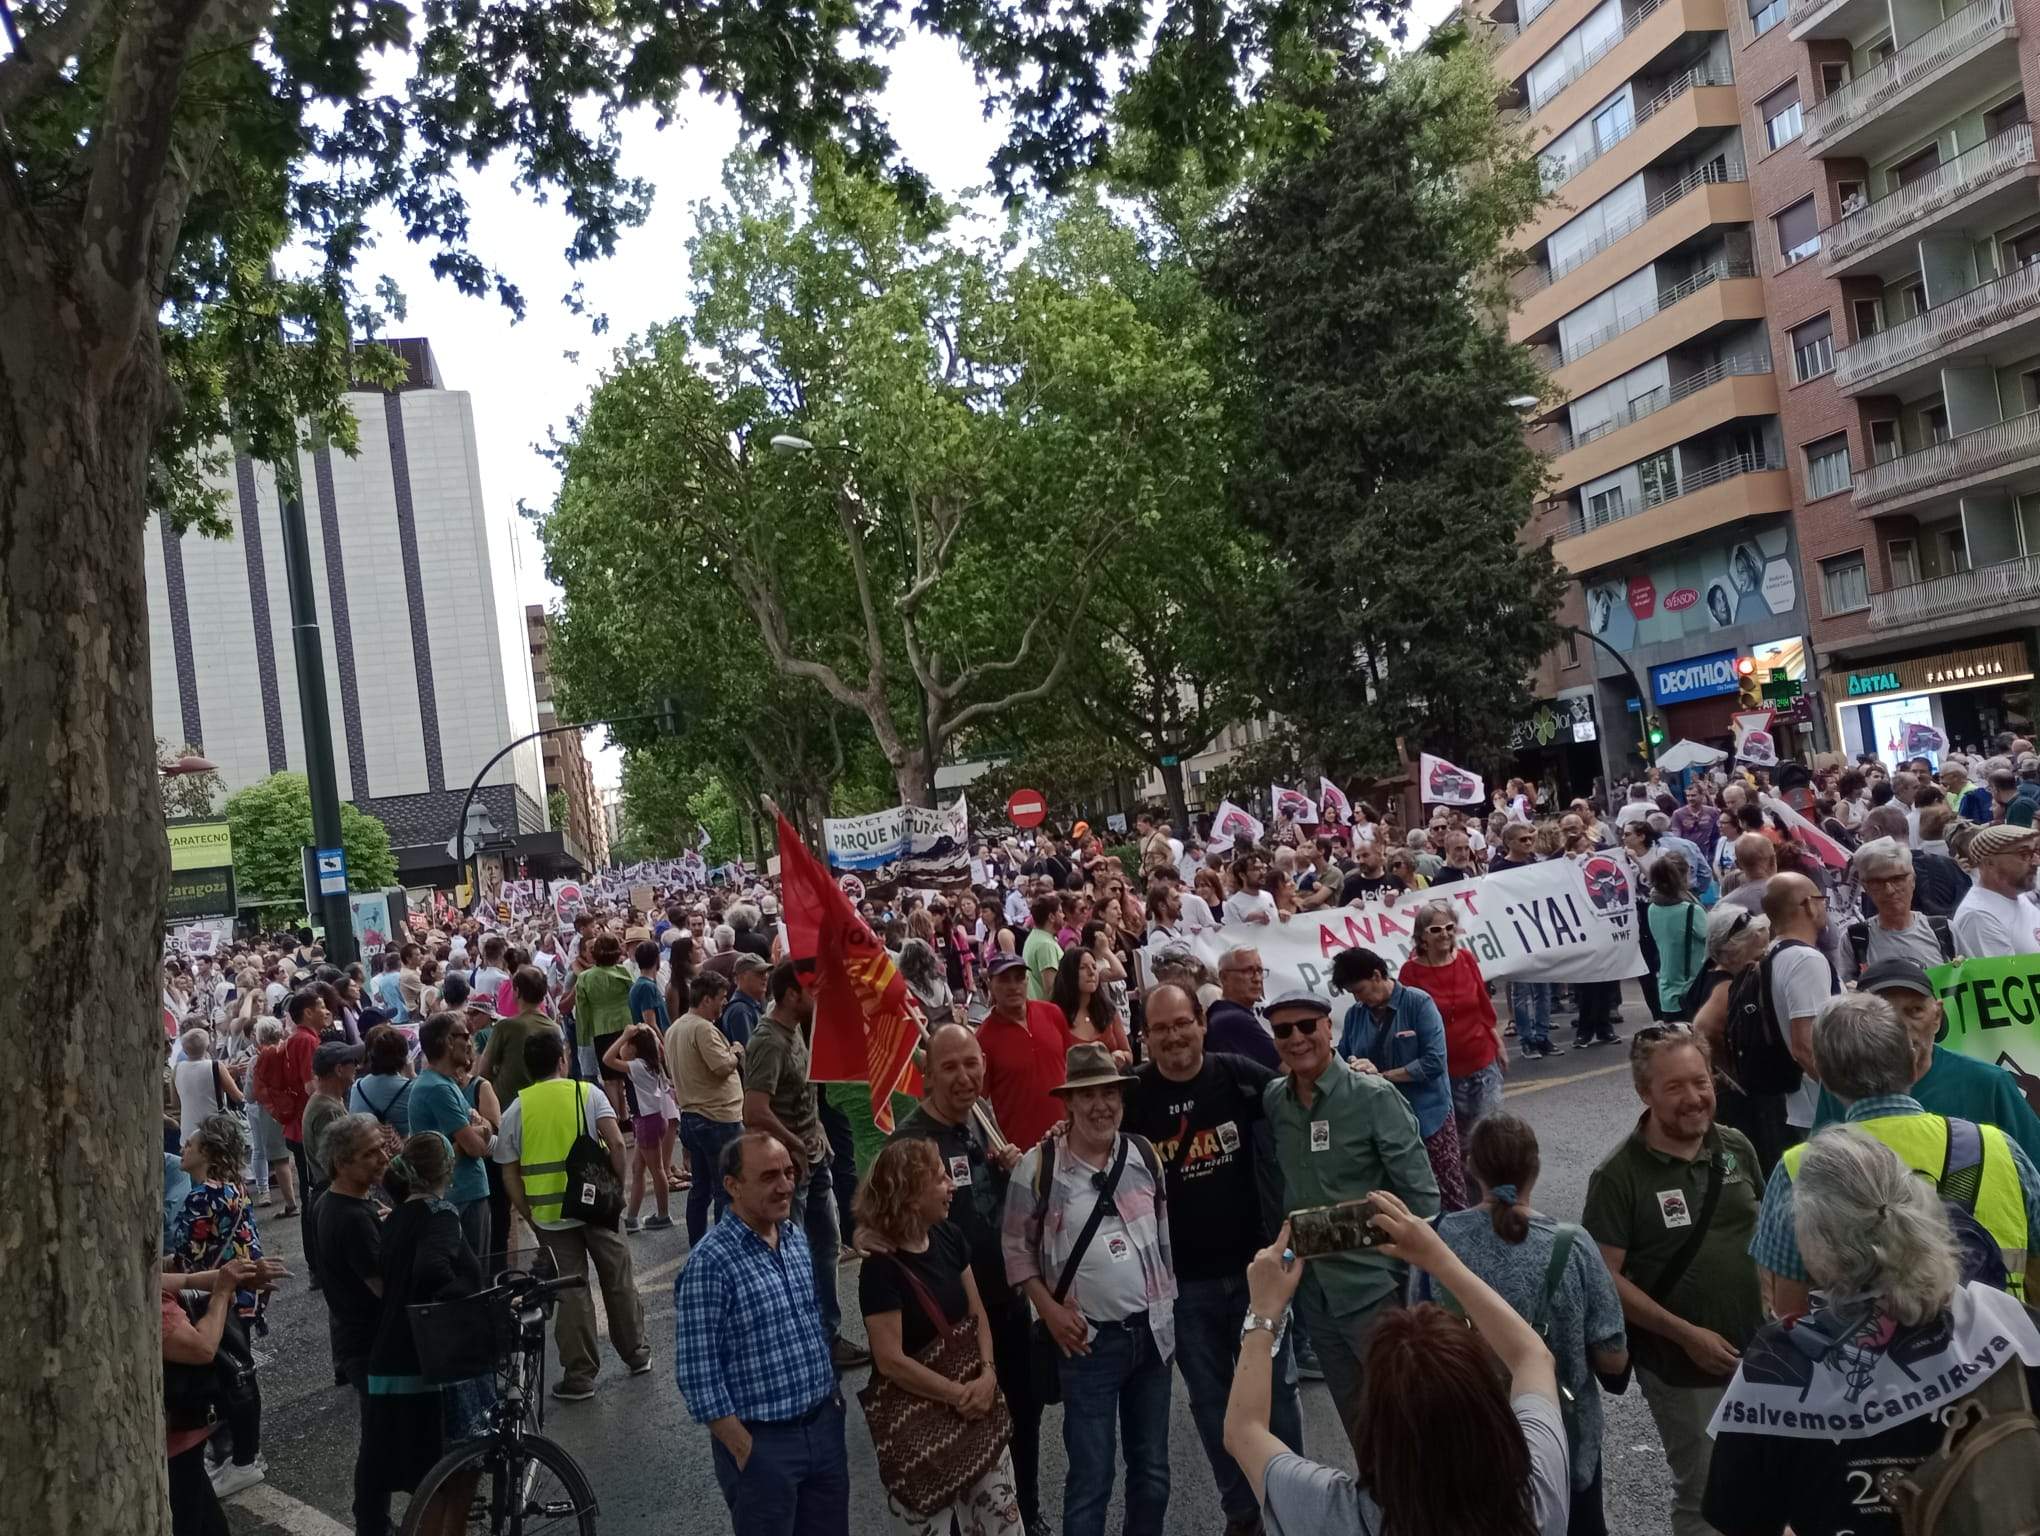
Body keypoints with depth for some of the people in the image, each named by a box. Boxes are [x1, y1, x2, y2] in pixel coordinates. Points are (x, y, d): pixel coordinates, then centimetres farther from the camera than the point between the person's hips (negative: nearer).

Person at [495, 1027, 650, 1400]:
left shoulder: (516, 1110, 2)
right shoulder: (587, 1093, -2)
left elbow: (509, 1174, 2)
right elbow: (616, 1142, -13)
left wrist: (529, 1216, 10)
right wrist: (618, 1182, 0)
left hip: (549, 1214, 1)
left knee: (571, 1292, 8)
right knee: (618, 1281, 15)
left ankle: (579, 1376, 13)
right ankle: (636, 1354, 28)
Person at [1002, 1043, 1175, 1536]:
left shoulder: (1145, 1155, 1)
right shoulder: (1038, 1167, -11)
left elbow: (1165, 1234, 12)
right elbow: (1017, 1247, -3)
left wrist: (1170, 1304, 10)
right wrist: (1050, 1310, -10)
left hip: (1152, 1332, 4)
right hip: (1090, 1339, -4)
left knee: (1153, 1472, 16)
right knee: (1091, 1477, 2)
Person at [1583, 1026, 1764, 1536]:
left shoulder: (1736, 1148, -1)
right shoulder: (1618, 1176, -17)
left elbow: (1763, 1231, 13)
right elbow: (1605, 1278, -16)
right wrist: (1687, 1335, -18)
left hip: (1757, 1352, 5)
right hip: (1682, 1368, -5)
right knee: (1703, 1494, 10)